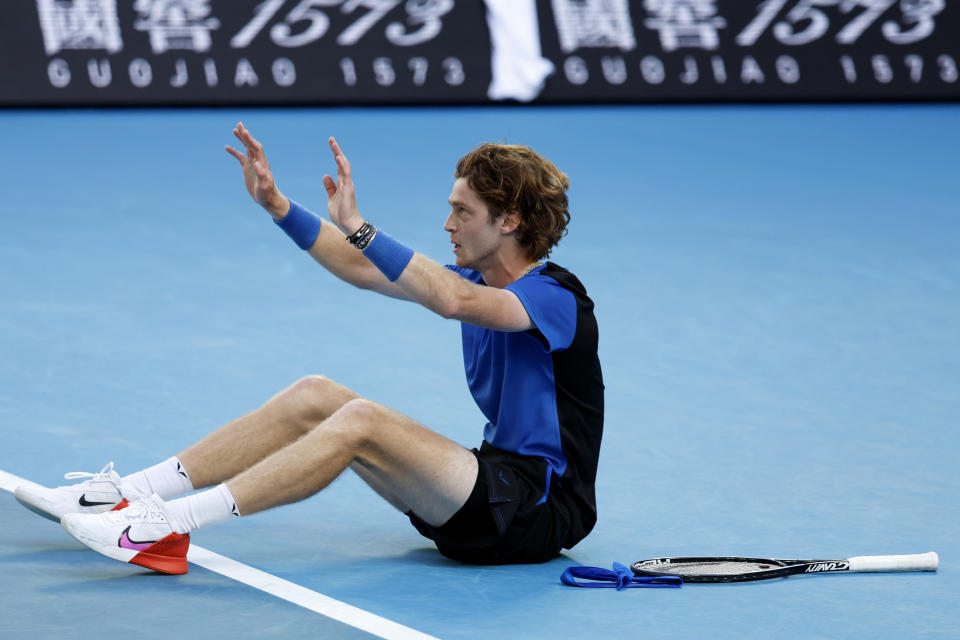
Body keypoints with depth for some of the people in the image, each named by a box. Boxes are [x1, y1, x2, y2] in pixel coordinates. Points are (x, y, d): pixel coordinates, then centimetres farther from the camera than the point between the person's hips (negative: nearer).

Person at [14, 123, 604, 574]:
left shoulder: (555, 297, -16)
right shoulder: (476, 283, 13)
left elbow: (453, 301, -35)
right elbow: (366, 272, 17)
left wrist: (358, 228, -37)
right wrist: (279, 206, 8)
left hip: (542, 512, -9)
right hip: (496, 475, 9)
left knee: (359, 423, -26)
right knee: (313, 397, -1)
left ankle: (169, 526, -29)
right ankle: (132, 493, -5)